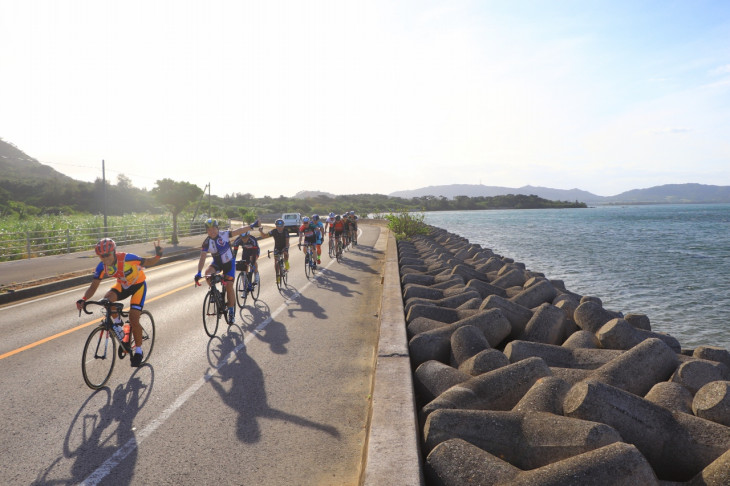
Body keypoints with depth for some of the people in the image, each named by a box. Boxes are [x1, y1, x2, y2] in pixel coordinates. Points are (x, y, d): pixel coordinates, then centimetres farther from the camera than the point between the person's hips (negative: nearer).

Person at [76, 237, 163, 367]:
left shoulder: (127, 258, -32)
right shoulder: (102, 267, -20)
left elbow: (148, 262, -21)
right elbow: (93, 286, -18)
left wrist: (158, 255, -42)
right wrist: (83, 299, -36)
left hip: (138, 285, -4)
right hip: (122, 285, 4)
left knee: (133, 319, -13)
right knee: (107, 299, -28)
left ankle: (138, 350, 6)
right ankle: (117, 321, 3)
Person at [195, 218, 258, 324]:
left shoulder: (224, 234, -20)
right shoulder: (207, 242, -17)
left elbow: (239, 231, -20)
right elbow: (202, 258, -24)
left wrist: (252, 226, -31)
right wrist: (199, 272, -35)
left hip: (229, 262, -2)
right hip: (217, 263, 2)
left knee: (229, 286, -7)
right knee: (207, 273, -29)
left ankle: (231, 312, 7)